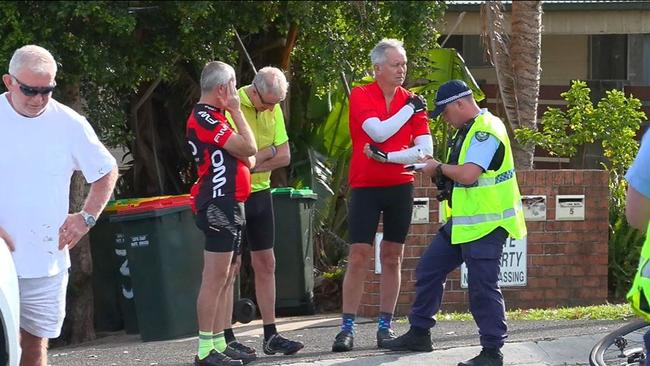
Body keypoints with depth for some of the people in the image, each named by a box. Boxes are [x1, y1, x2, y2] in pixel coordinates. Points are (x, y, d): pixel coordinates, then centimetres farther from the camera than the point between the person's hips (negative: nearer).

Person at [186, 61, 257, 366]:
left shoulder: (212, 116, 18)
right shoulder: (205, 118, -14)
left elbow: (244, 155, 23)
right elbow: (249, 148, -17)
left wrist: (247, 159, 1)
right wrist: (236, 111, -8)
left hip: (228, 203, 11)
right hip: (219, 204, -11)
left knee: (222, 277, 13)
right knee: (215, 277, -11)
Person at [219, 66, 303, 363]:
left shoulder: (273, 109, 4)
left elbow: (284, 156, 1)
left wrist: (252, 164, -13)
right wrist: (267, 153, -9)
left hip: (259, 192, 7)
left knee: (265, 263, 9)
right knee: (231, 265, -7)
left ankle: (271, 335, 15)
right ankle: (226, 339, -5)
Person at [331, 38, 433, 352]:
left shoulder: (412, 102, 4)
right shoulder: (360, 96, -4)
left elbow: (425, 150, -5)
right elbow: (379, 132, -19)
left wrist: (386, 157, -15)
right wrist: (409, 109, -11)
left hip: (400, 188, 3)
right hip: (365, 187, -3)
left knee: (392, 258, 6)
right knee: (358, 258, -4)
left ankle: (386, 325, 12)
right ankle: (347, 328, -2)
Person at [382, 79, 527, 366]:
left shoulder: (486, 131, -17)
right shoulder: (467, 130, 15)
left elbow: (468, 174, -27)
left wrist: (439, 168, -10)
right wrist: (439, 172, 3)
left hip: (486, 224, -11)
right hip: (462, 222, 11)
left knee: (482, 286, -9)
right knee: (428, 269, 13)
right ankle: (419, 334, 24)